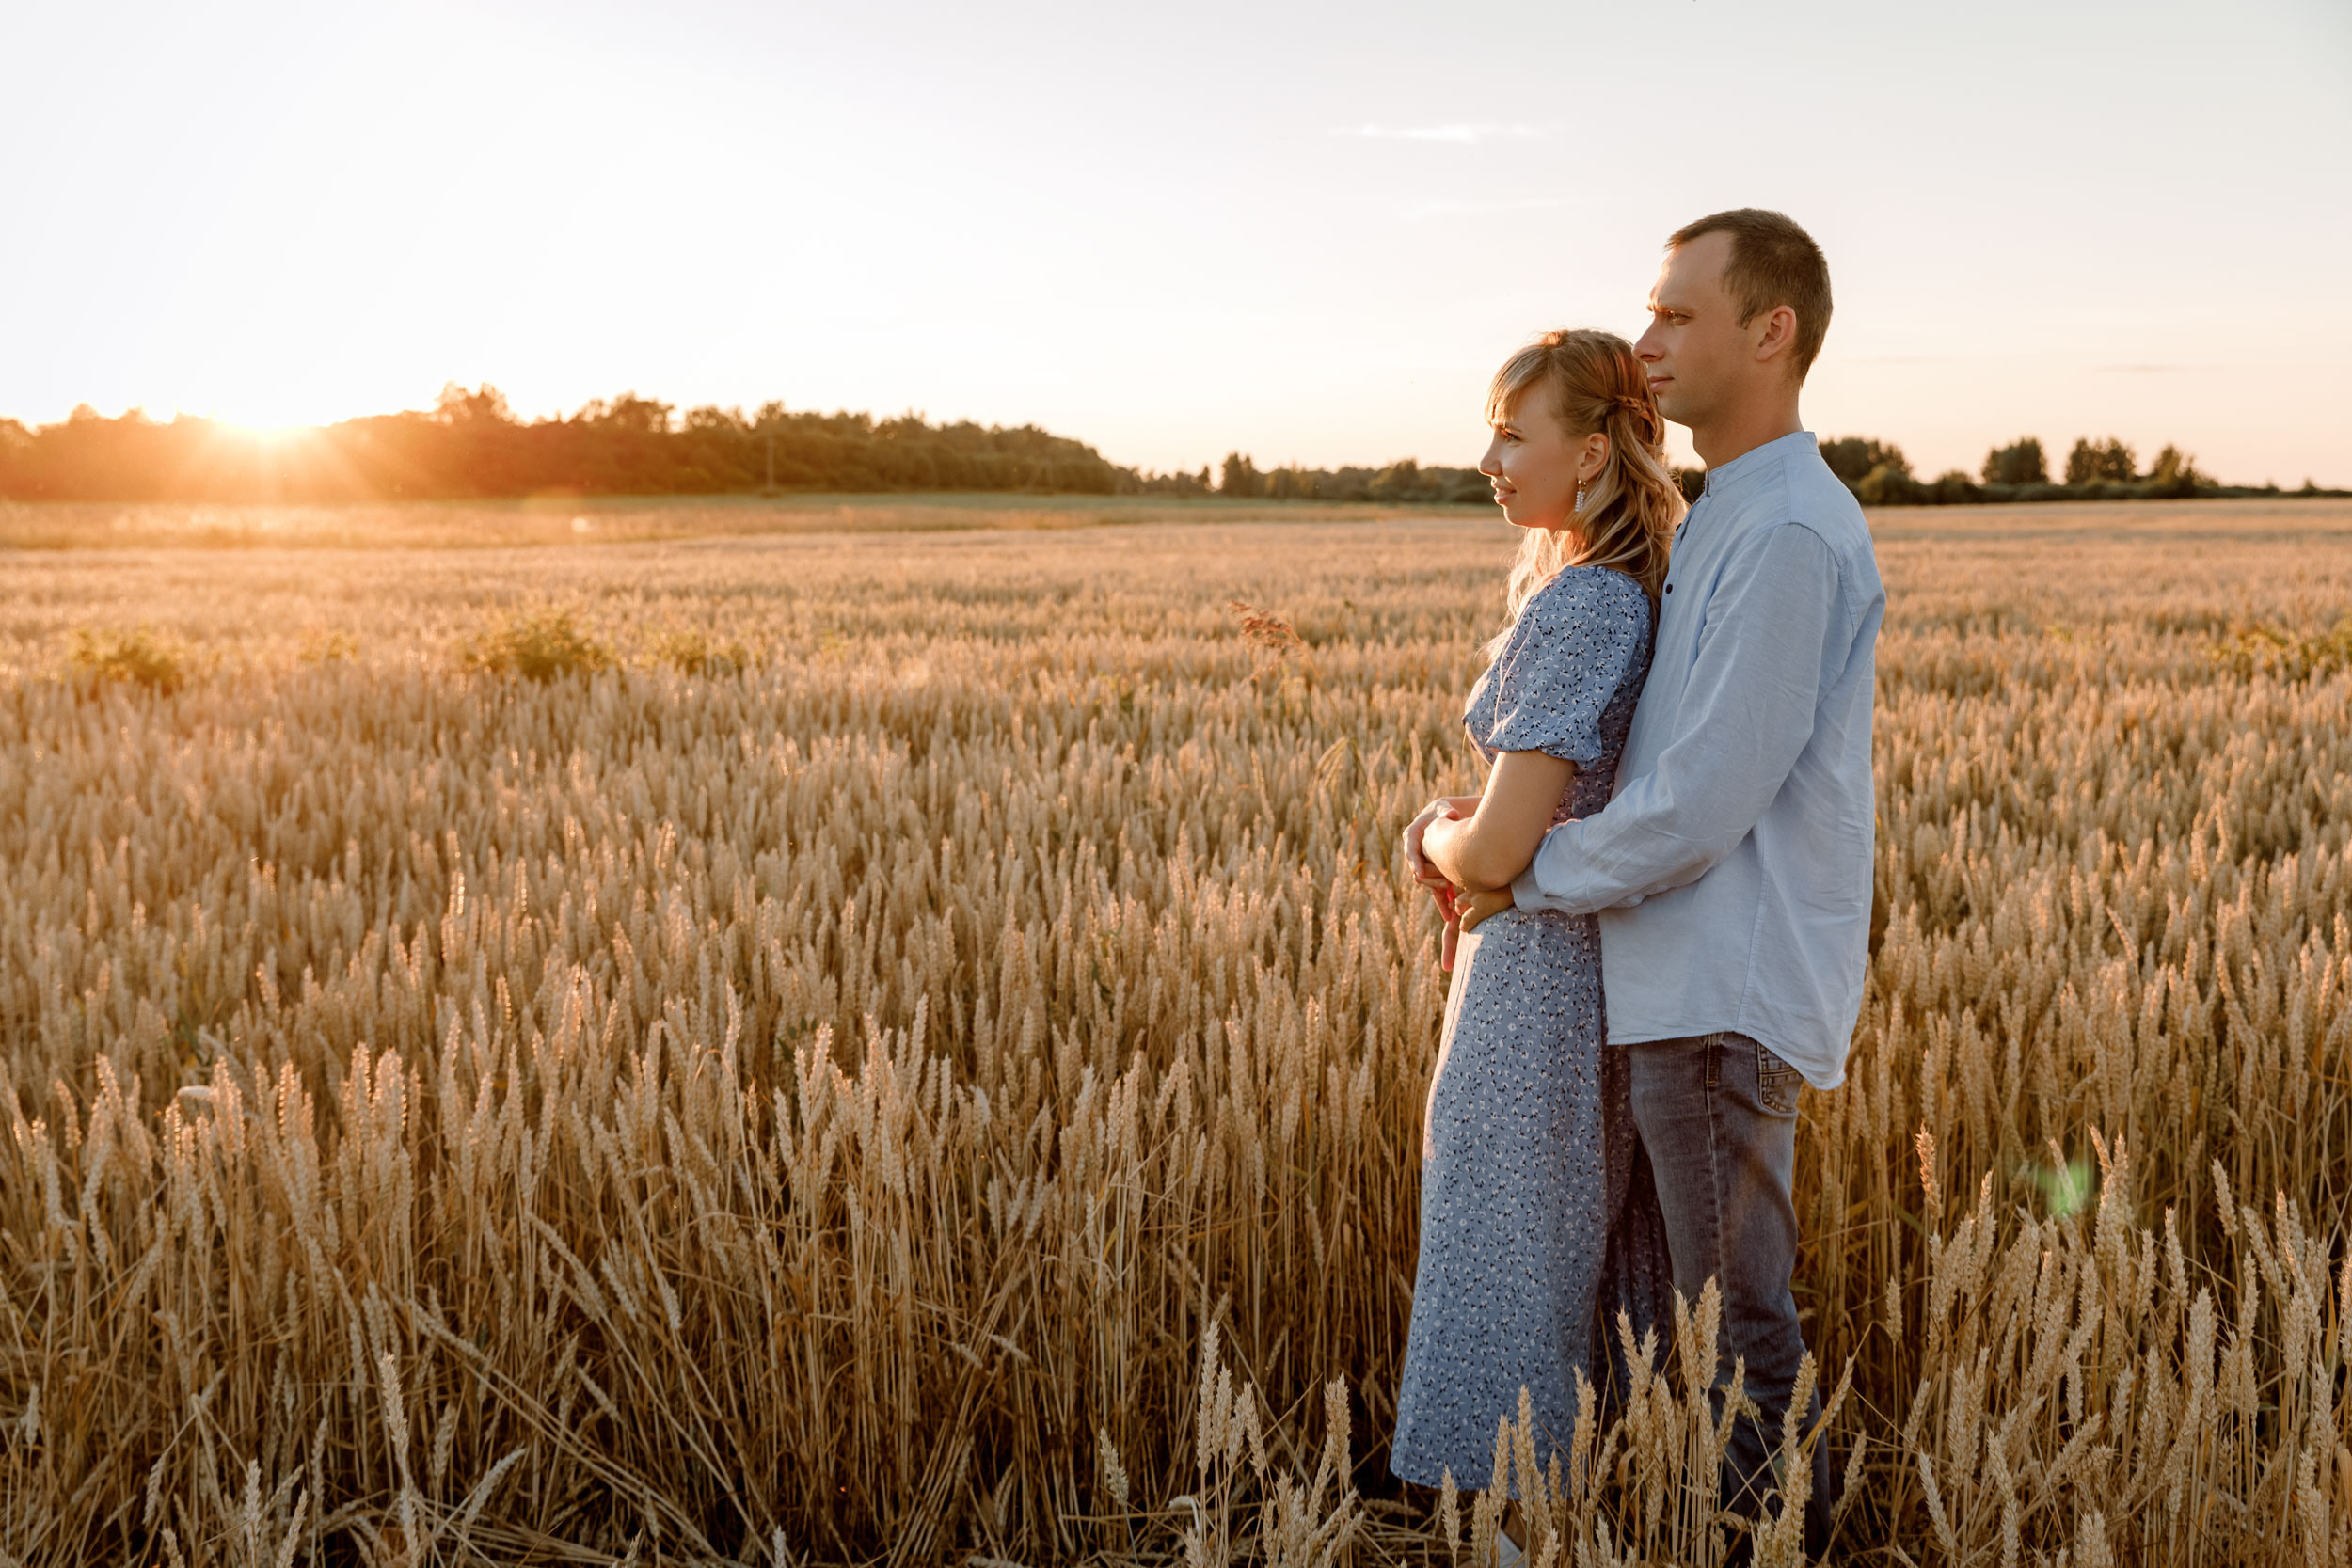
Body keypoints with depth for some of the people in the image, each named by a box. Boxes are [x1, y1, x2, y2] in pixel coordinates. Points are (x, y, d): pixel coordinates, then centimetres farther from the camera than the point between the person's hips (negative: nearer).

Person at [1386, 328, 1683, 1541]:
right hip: (1618, 956, 10)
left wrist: (1439, 843, -3)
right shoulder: (1650, 589, 7)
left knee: (1515, 1273, 4)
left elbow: (1494, 851, -25)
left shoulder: (1576, 606, -22)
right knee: (1604, 1266, 19)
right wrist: (1455, 833, 1)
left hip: (1542, 975, -10)